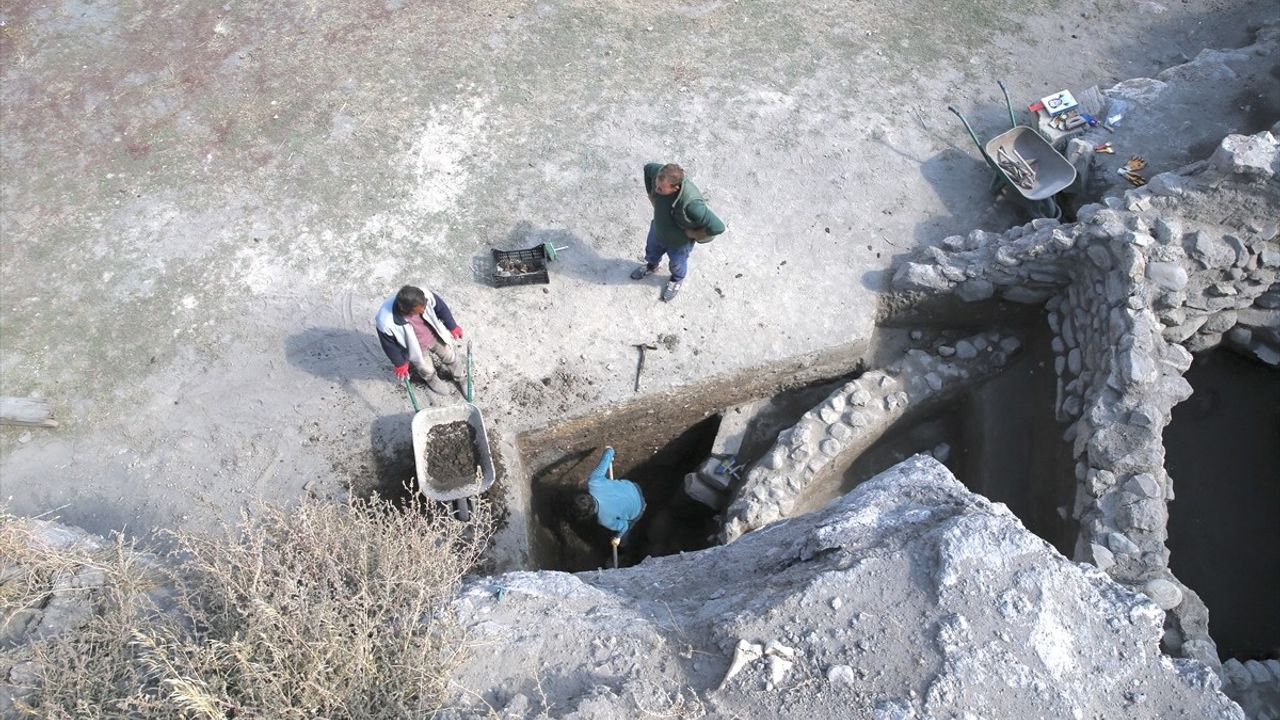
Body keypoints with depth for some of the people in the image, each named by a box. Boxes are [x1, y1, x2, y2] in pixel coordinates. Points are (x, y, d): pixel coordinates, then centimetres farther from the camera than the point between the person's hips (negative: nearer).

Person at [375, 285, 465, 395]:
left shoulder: (425, 296, -37)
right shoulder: (386, 323, -42)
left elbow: (441, 308, -13)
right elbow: (390, 345, -21)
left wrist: (453, 327, 1)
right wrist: (400, 364, -5)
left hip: (435, 336, 2)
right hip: (415, 348, -2)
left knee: (450, 357, 26)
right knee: (426, 370, 25)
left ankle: (460, 377, 59)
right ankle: (433, 381, 62)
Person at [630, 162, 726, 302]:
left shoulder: (691, 203, -49)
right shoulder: (659, 173, -32)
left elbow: (717, 227, -43)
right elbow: (647, 168, -6)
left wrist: (693, 234, -26)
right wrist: (652, 198, -8)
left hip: (679, 242, -4)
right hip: (657, 230, 4)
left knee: (677, 264, 29)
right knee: (651, 252, 35)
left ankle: (676, 280, 65)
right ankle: (651, 266, 70)